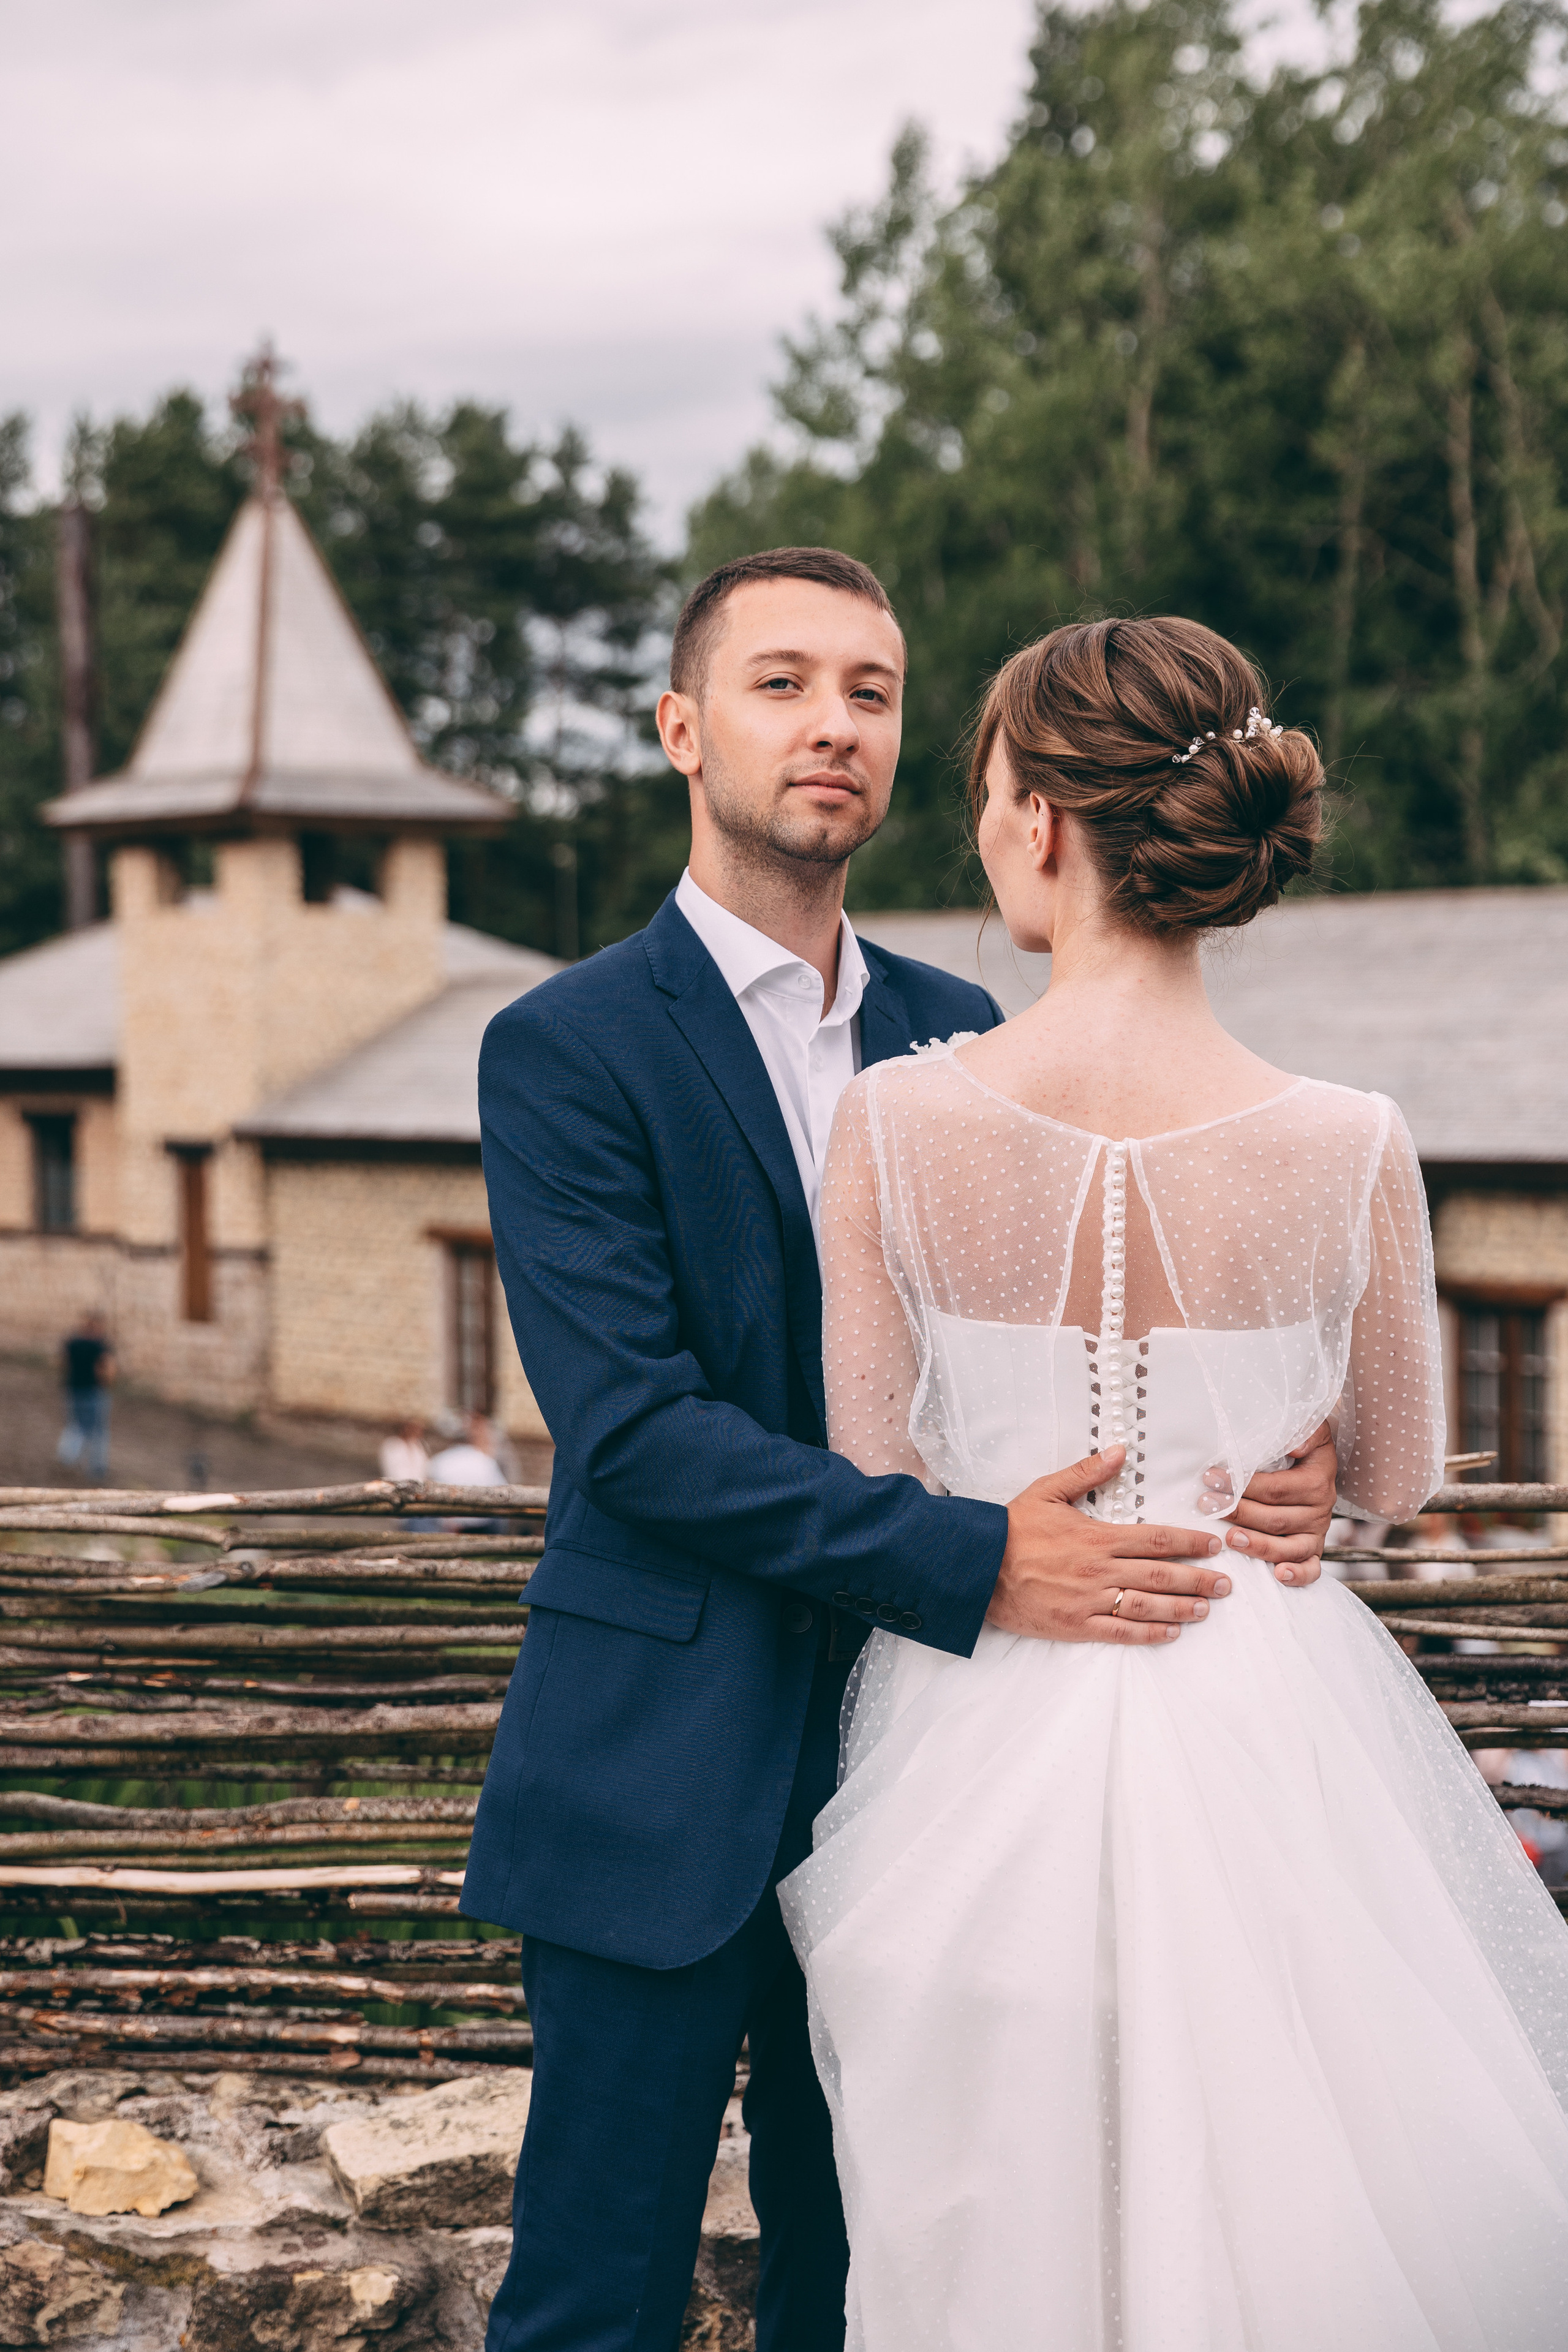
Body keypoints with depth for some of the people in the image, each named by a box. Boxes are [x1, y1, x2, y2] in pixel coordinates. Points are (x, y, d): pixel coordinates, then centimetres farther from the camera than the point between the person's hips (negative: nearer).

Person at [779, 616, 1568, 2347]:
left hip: (985, 1742, 0)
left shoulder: (895, 1119, -13)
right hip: (1269, 1741, 0)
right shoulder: (1350, 1151, -12)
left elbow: (866, 1467, -4)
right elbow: (1395, 1483, 2)